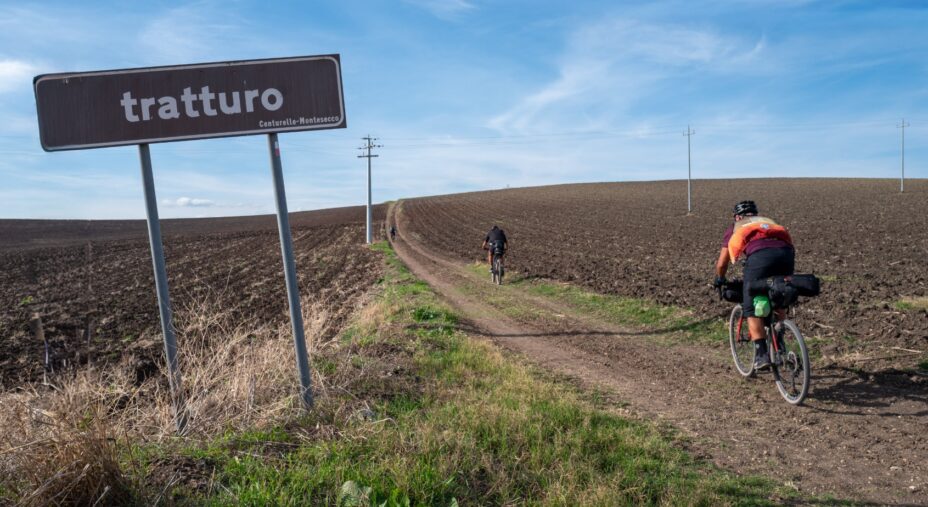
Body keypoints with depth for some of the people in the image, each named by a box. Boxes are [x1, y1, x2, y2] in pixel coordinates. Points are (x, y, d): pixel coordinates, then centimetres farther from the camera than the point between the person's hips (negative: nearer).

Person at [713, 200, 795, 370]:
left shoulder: (736, 227, 31)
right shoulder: (768, 221, 40)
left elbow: (721, 264, 29)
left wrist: (720, 281, 48)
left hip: (760, 255, -4)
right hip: (786, 252, 4)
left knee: (751, 308, 7)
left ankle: (761, 354, -2)